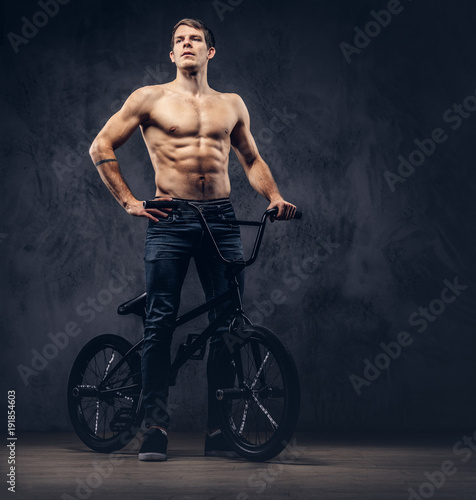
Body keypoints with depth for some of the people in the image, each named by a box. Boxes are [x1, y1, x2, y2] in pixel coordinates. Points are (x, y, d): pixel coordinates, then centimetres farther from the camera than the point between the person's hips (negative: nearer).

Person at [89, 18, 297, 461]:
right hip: (169, 220, -3)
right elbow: (101, 147, 6)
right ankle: (155, 428, 0)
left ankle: (218, 431, 7)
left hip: (221, 218, 3)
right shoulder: (150, 99, 6)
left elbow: (252, 159, 26)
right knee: (160, 322, -6)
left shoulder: (231, 105, 16)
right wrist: (127, 201, -2)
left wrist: (274, 196, 8)